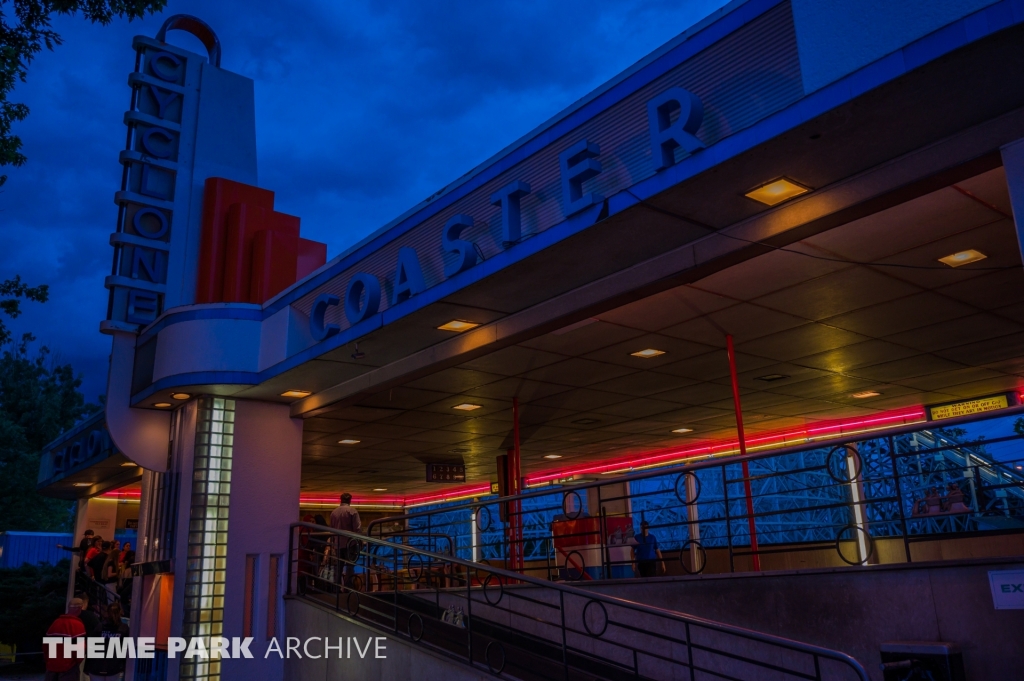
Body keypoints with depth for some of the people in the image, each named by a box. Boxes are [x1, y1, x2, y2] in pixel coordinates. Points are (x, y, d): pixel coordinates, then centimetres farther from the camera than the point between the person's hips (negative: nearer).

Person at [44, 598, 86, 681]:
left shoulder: (56, 622, 7)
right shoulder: (77, 624, -13)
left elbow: (46, 643, 11)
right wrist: (78, 660, 3)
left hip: (52, 665, 7)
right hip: (68, 667, -6)